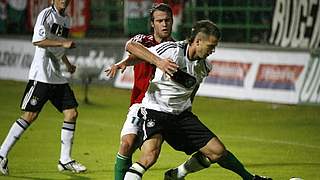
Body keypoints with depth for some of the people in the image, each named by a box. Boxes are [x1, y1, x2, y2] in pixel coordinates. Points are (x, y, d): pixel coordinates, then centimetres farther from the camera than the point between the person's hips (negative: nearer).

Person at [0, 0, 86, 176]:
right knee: (30, 115, -11)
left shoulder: (66, 19, 17)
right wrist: (63, 43, -22)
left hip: (57, 77, 8)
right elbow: (37, 41, -21)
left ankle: (65, 160, 8)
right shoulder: (46, 14, -8)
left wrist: (68, 64, 28)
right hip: (41, 75, -8)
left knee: (71, 113, 1)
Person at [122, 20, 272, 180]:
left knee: (218, 151, 3)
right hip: (155, 111, -7)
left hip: (182, 114, 7)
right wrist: (157, 61, -35)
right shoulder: (172, 51, -19)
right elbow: (131, 46, -22)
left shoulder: (204, 67, 2)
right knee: (150, 155, -32)